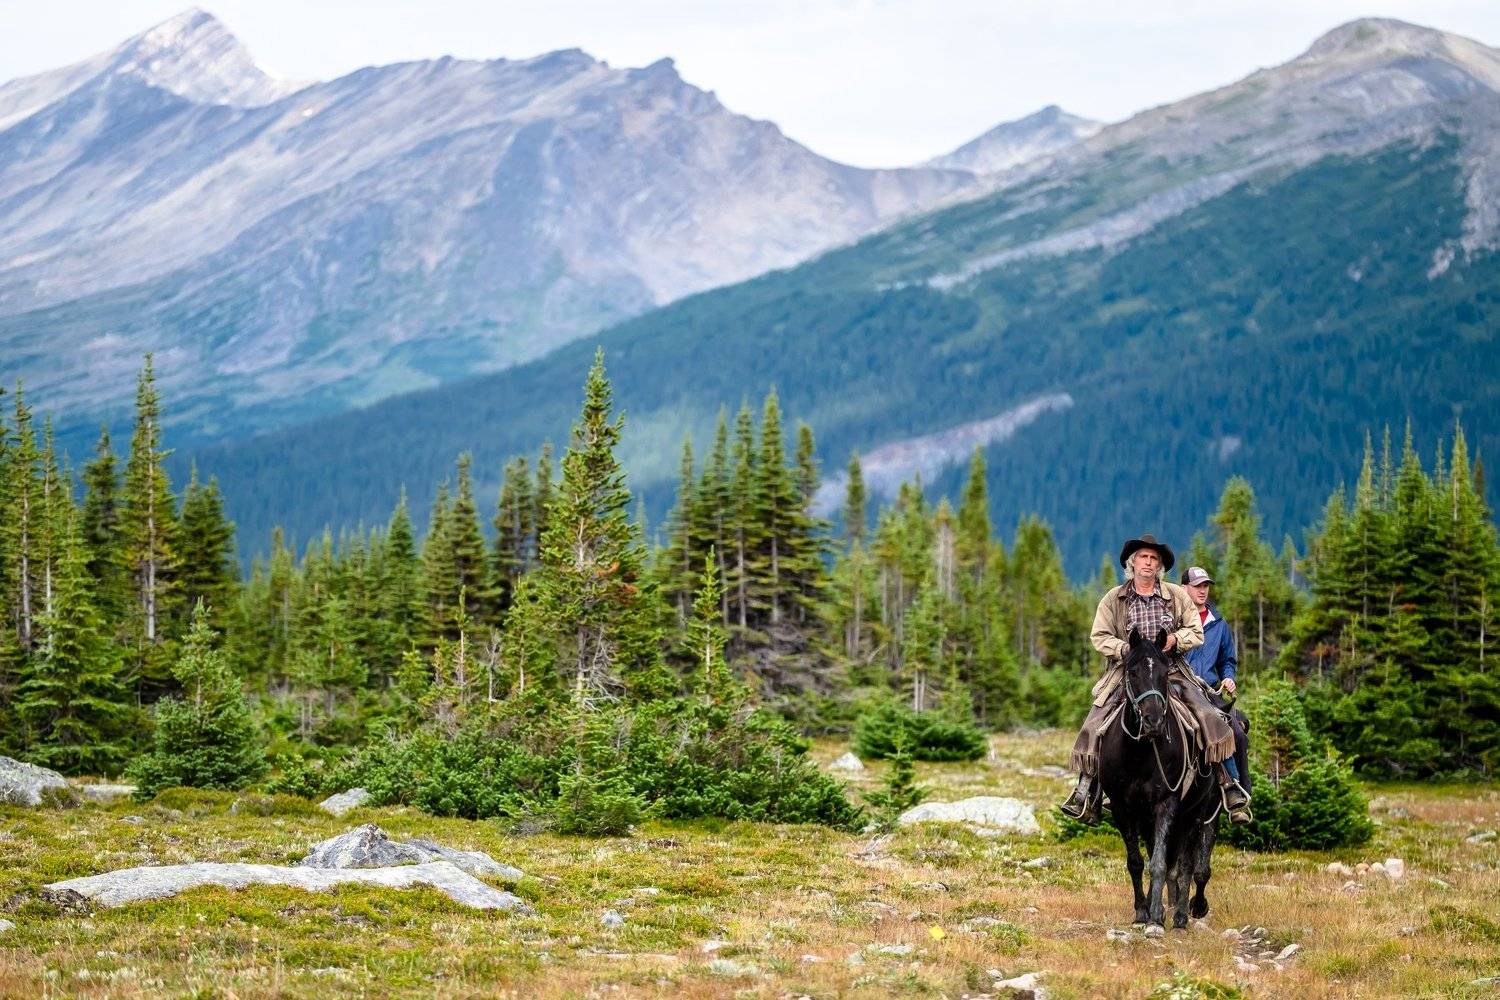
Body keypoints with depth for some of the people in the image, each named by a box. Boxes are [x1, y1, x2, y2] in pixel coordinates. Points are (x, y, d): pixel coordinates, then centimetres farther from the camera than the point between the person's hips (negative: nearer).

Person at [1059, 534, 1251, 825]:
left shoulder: (1178, 596, 7)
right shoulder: (1113, 600, 5)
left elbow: (1196, 632, 8)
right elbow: (1100, 636, 2)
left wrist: (1175, 639, -14)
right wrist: (1126, 649, -15)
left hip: (1172, 672, 0)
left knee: (1211, 719, -16)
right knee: (1094, 726, -14)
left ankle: (1228, 785, -8)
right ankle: (1086, 792, -6)